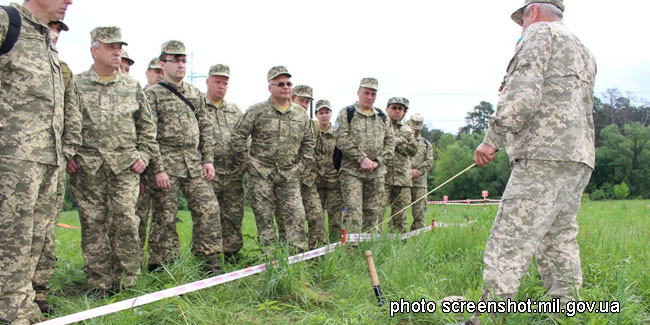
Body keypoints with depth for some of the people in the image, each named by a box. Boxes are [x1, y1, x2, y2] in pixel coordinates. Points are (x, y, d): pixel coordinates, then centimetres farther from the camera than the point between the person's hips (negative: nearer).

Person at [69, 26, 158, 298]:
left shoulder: (132, 86, 14)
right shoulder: (76, 85, 7)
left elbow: (146, 125, 18)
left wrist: (144, 155, 8)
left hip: (125, 166, 1)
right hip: (87, 168, -1)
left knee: (125, 221, -7)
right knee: (93, 225, 1)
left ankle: (126, 280, 3)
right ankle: (99, 283, 9)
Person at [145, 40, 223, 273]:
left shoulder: (195, 94, 16)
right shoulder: (153, 94, -1)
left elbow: (206, 129, 15)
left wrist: (208, 160, 5)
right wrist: (158, 169, -14)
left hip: (194, 163, 5)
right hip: (166, 163, -5)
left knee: (208, 209, -1)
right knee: (165, 218, 1)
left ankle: (210, 262, 9)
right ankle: (161, 267, 11)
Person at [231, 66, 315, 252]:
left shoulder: (300, 114, 10)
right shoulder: (257, 111, -3)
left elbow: (309, 141, 21)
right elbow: (238, 136, 0)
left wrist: (302, 163, 13)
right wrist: (246, 161, -2)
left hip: (289, 175, 3)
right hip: (261, 174, -3)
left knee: (296, 215, -4)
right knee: (264, 218, 1)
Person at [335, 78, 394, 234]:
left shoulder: (382, 117, 16)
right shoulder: (347, 113, 3)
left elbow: (390, 142, 12)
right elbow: (341, 139, -8)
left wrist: (377, 161, -4)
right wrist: (362, 159, -14)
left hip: (377, 173, 5)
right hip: (352, 170, -4)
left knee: (374, 212, 7)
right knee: (353, 211, -12)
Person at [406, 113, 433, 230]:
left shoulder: (426, 144, 18)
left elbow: (429, 162, 7)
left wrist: (417, 172, -8)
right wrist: (409, 172, -13)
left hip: (420, 182, 2)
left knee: (420, 212, 0)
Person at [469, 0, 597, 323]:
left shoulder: (540, 33, 2)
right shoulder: (583, 51, 29)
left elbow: (523, 91, -14)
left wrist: (492, 138, -16)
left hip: (545, 156, -10)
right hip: (580, 161, 10)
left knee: (507, 245, -13)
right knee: (560, 243, 10)